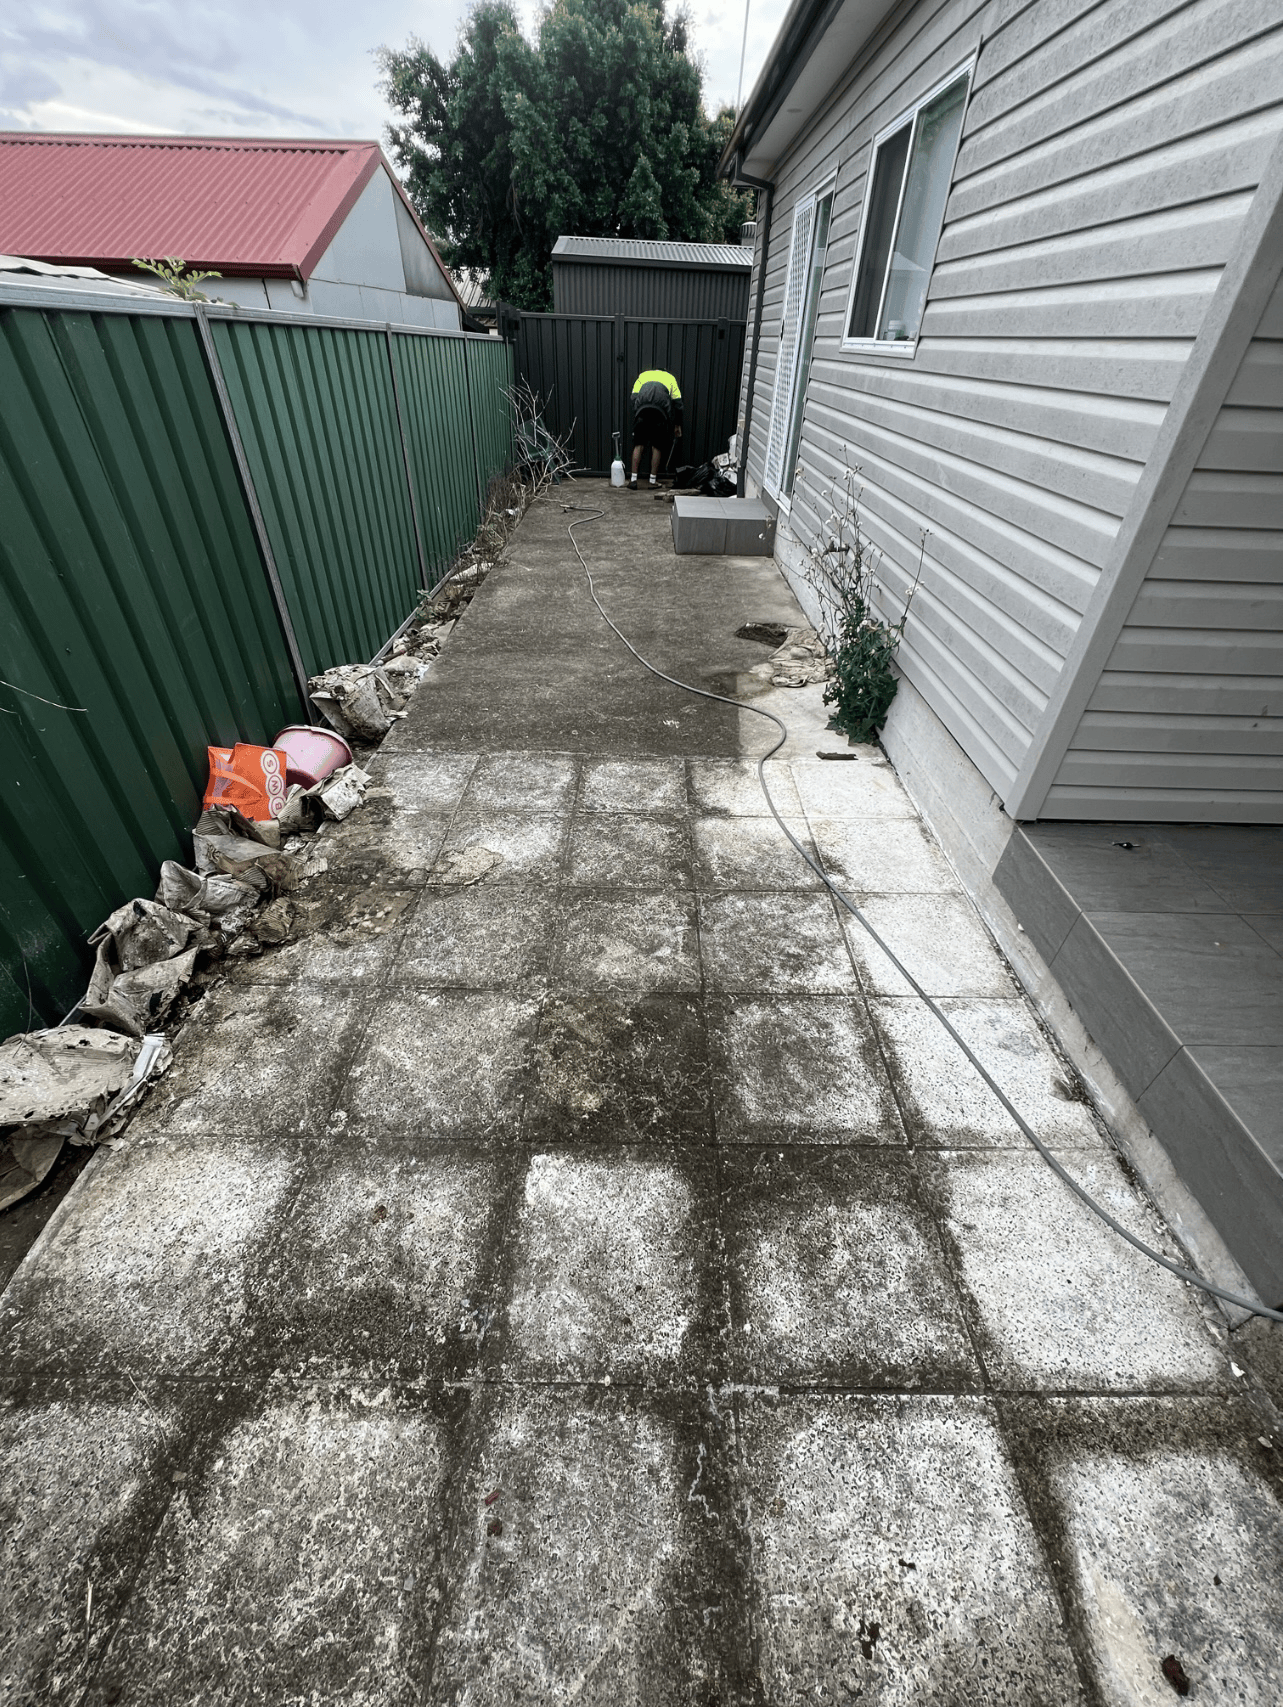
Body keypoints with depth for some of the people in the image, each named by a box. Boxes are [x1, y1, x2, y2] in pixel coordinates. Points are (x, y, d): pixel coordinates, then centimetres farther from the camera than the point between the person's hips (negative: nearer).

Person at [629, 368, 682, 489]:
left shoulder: (643, 375, 32)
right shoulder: (670, 377, 29)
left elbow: (634, 397, 19)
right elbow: (677, 402, 22)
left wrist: (635, 418, 21)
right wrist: (677, 425, 27)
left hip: (642, 409, 1)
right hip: (661, 410, -1)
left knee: (638, 445, 7)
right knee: (657, 446, 10)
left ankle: (633, 479, 2)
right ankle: (653, 480, 10)